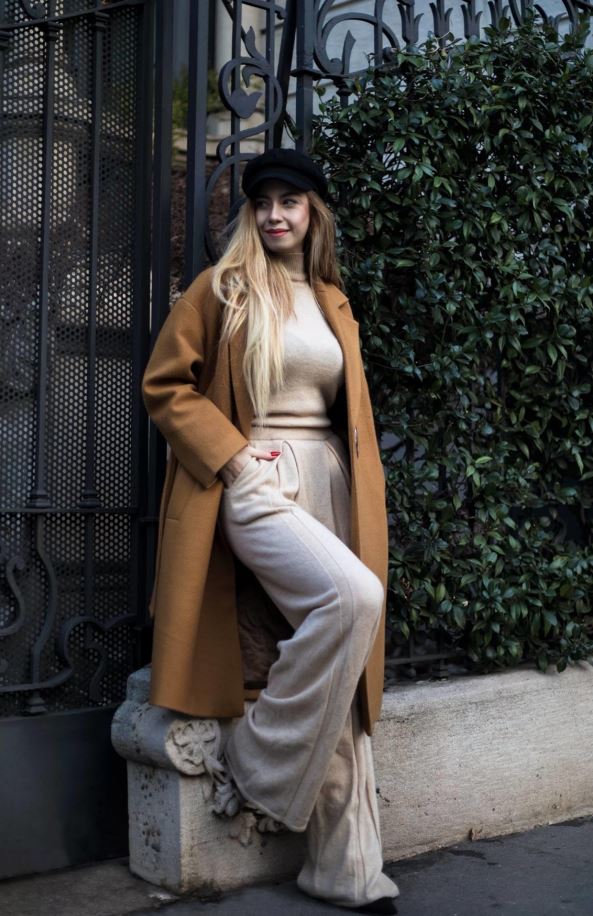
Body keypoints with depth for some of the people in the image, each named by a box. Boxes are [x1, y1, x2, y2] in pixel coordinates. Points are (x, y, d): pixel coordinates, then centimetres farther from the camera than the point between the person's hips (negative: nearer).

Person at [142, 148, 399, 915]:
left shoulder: (333, 304, 18)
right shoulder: (221, 290, 3)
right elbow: (164, 386, 0)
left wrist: (360, 493, 11)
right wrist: (234, 457, -12)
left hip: (327, 483, 6)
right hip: (253, 484, -5)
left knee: (343, 685, 0)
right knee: (352, 594, -31)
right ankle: (258, 769, -13)